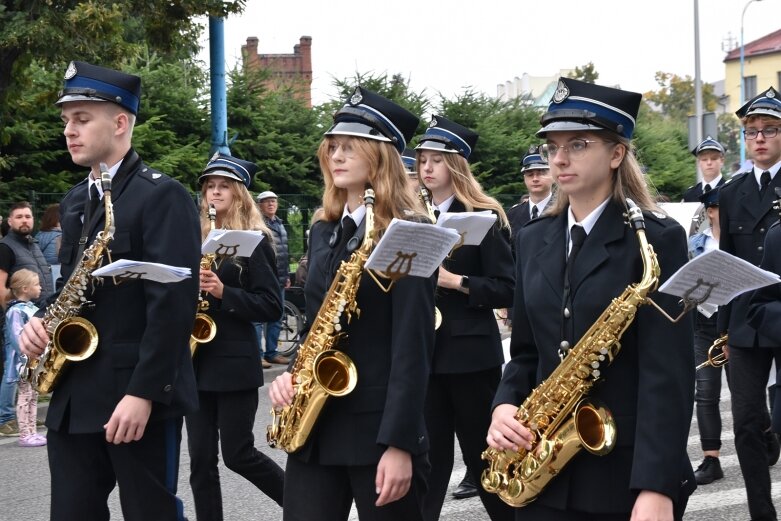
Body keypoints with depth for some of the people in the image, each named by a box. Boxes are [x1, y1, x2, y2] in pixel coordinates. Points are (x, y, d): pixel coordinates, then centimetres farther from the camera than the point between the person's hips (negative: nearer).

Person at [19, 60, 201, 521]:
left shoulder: (163, 196, -10)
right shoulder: (74, 202, 16)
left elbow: (174, 301, -17)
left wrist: (143, 393, -22)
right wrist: (42, 320, 1)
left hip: (138, 396, -7)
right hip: (73, 396, 8)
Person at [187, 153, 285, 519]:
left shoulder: (253, 242, -5)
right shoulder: (197, 238, 12)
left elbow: (272, 307, -10)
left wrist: (223, 292, -21)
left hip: (234, 361, -6)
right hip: (197, 360, 6)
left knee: (237, 454, -1)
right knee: (201, 458, 4)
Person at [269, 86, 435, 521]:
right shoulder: (323, 231, 13)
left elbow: (412, 346, -15)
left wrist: (400, 443, -19)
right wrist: (290, 374, 0)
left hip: (378, 425, -6)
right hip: (315, 425, 7)